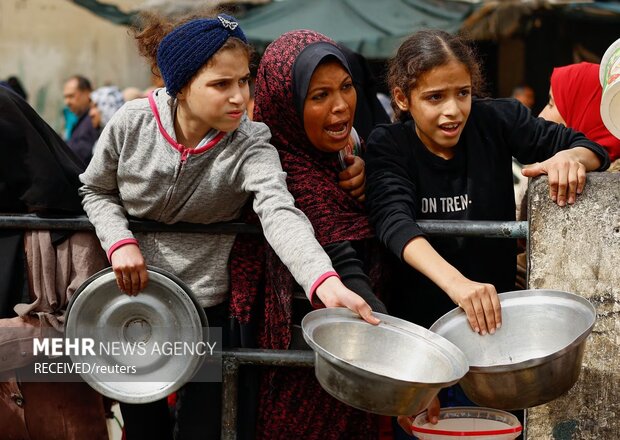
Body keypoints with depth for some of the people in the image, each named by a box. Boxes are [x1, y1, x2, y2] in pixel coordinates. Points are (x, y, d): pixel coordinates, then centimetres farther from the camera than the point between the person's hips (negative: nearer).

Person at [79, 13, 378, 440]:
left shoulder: (251, 147, -19)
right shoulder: (131, 124, -14)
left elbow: (281, 214, -37)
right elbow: (97, 191, 4)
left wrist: (326, 281, -55)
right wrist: (120, 242, -16)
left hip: (209, 306, -1)